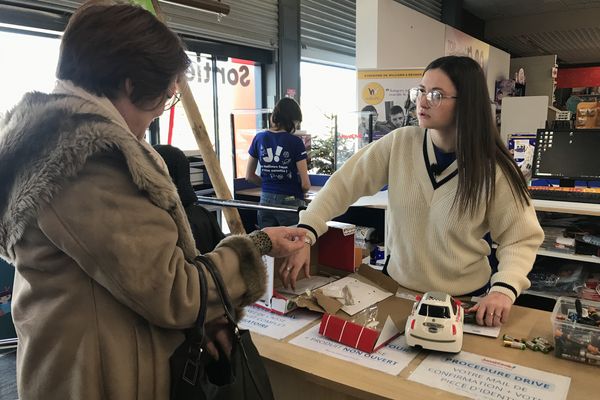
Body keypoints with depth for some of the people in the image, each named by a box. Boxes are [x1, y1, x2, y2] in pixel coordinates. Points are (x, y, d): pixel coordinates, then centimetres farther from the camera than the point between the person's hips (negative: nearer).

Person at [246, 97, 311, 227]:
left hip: (265, 201, 4)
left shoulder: (259, 138, 3)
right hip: (290, 202, -4)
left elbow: (249, 176, 11)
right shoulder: (295, 142, -10)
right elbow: (305, 184, -10)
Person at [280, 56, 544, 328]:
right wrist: (305, 234, -24)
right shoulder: (399, 144, -12)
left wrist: (504, 289, -27)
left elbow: (521, 238, -9)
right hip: (398, 287, 2)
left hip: (464, 300, -1)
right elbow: (344, 183, -13)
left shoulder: (492, 170, -15)